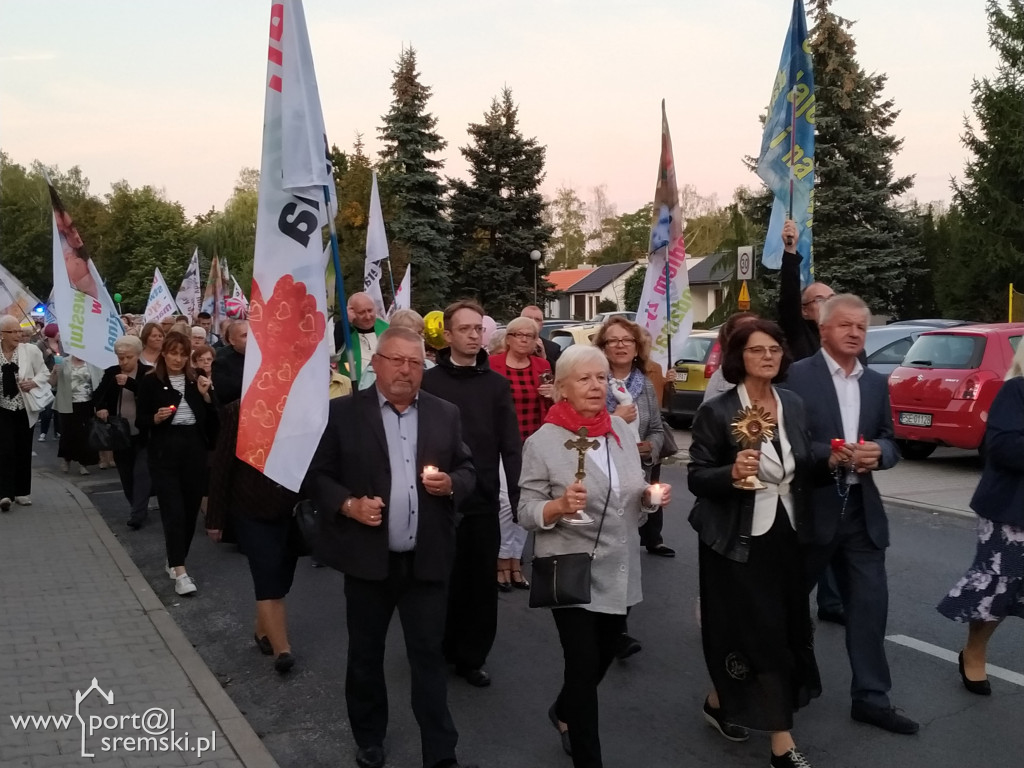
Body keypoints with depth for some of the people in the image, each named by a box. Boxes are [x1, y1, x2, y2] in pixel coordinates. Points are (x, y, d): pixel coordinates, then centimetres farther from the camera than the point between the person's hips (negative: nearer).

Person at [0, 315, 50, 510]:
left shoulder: (31, 350, -3)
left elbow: (45, 374, 4)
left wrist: (33, 382, -14)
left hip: (25, 410, 2)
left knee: (23, 452, 9)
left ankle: (22, 492, 20)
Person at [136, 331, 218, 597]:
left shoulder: (196, 380, 8)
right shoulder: (150, 382, -1)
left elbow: (212, 419, 6)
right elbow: (140, 421, -2)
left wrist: (205, 395, -8)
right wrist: (156, 418, -21)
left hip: (194, 449, 4)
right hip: (164, 451, -4)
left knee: (190, 508, 7)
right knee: (173, 510, -9)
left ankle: (174, 560, 24)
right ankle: (180, 571, -11)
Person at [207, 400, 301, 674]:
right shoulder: (238, 413, -7)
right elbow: (221, 466, -4)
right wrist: (215, 517, -3)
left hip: (295, 511, 3)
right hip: (253, 512, -3)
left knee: (280, 578, 14)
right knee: (268, 580, -7)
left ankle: (264, 630, 35)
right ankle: (282, 650, -3)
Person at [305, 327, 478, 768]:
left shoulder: (445, 415, 5)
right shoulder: (343, 412, -3)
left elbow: (468, 472, 9)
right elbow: (317, 475, -1)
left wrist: (450, 484, -12)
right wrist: (348, 504, -17)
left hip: (427, 560, 1)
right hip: (368, 558, 0)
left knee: (429, 656, 6)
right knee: (365, 655, 15)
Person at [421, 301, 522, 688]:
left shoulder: (496, 383, 5)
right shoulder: (429, 381, -1)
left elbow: (510, 445, 2)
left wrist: (519, 496, -6)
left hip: (483, 500, 2)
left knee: (481, 583, 8)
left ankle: (471, 657, 24)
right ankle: (439, 653, 29)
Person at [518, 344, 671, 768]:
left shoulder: (620, 429, 3)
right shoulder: (543, 441, -12)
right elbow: (527, 513, -12)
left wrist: (650, 496, -8)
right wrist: (561, 504, -30)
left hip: (618, 570, 6)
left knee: (603, 657, 20)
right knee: (584, 665, 0)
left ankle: (564, 712, 49)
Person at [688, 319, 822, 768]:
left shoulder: (794, 405, 5)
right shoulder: (716, 411, -12)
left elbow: (805, 471, 14)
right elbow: (697, 478, -11)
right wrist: (732, 473, -29)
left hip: (787, 535, 6)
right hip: (738, 540, -6)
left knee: (785, 631, 14)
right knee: (761, 634, -2)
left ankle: (721, 702, 37)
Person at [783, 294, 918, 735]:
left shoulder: (876, 383, 11)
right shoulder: (797, 376, -9)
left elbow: (890, 443, 11)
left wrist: (878, 453, -11)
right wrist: (827, 454, -24)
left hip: (862, 510, 5)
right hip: (809, 509, -5)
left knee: (870, 604, 6)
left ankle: (870, 697, 19)